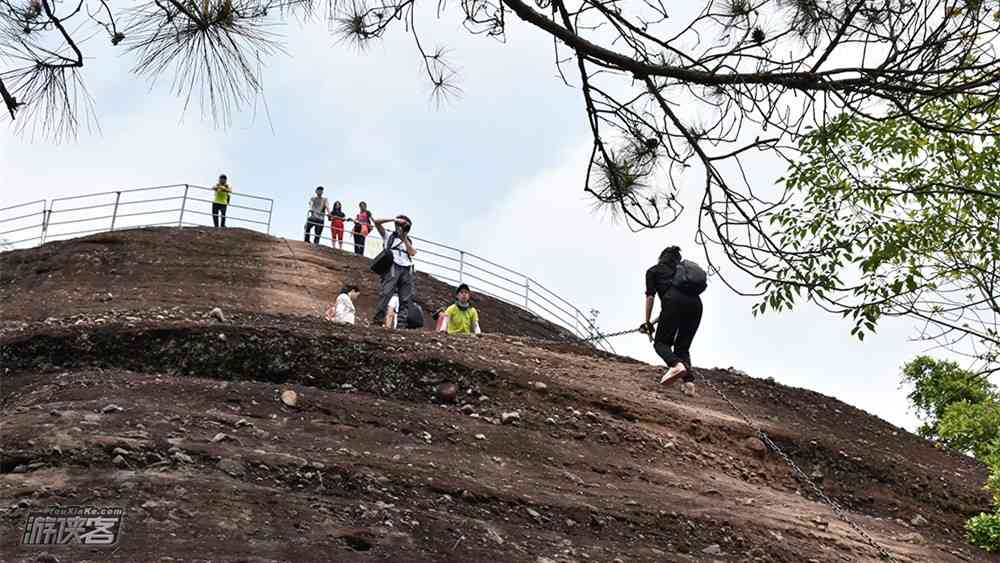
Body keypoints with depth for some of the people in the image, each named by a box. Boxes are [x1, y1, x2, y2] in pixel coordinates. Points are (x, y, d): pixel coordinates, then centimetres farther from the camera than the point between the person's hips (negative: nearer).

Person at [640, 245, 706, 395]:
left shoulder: (653, 270, 22)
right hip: (696, 303, 5)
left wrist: (647, 322, 12)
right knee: (683, 347, 13)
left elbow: (650, 296, 10)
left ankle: (676, 365, -30)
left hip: (674, 301, -5)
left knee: (661, 343, 2)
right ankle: (689, 380, -10)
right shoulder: (684, 267, 36)